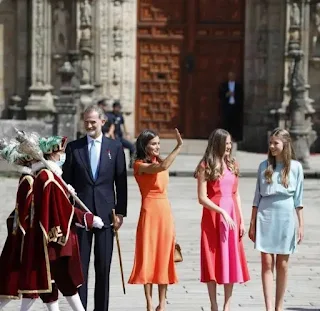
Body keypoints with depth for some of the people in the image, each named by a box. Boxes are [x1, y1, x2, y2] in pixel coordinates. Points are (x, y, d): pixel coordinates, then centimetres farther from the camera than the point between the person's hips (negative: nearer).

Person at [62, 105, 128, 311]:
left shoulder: (115, 147, 5)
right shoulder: (73, 147, 5)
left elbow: (121, 182, 5)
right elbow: (67, 182, 6)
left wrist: (120, 212, 0)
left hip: (105, 214, 0)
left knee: (104, 267, 4)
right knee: (79, 266, 1)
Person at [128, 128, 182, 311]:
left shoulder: (159, 161, 15)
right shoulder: (140, 165, -7)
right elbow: (162, 167, -26)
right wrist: (179, 147, -25)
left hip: (165, 211, 6)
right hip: (149, 212, -6)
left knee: (164, 256, 5)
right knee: (148, 255, -3)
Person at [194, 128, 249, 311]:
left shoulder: (232, 165, 11)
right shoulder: (206, 166, -5)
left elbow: (236, 195, 13)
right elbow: (202, 198, -11)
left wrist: (241, 220, 7)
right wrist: (222, 212, -19)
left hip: (232, 215, 5)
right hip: (213, 216, -5)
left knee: (231, 259, 4)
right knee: (213, 260, 0)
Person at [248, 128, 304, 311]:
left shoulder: (295, 167, 2)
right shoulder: (264, 166, 6)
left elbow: (298, 199, 3)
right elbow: (257, 197, 9)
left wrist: (301, 225, 0)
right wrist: (252, 224, 7)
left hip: (286, 217, -1)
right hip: (265, 216, 1)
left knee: (282, 264, 4)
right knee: (267, 263, -4)